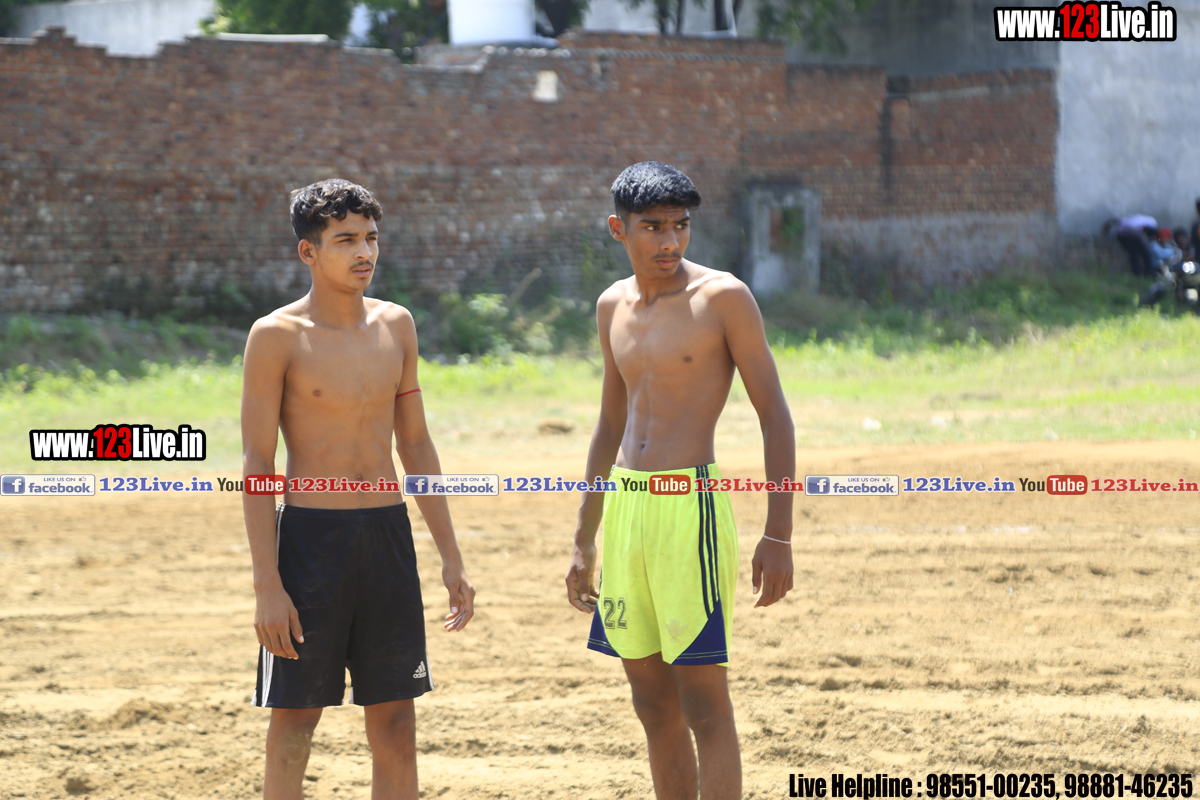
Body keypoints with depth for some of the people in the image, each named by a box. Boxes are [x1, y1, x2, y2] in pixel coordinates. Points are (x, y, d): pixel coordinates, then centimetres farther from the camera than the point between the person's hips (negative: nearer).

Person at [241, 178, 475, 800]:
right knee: (294, 721, 0)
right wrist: (267, 586, -15)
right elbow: (256, 464, -9)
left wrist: (450, 556, 11)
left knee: (395, 720, 6)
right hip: (311, 537, -5)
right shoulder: (277, 336, -7)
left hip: (389, 535, 5)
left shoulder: (395, 325, 8)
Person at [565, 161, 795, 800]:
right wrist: (584, 542, 21)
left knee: (704, 704, -9)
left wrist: (778, 535, -12)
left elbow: (774, 415, -6)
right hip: (624, 507, 7)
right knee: (653, 705, 10)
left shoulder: (723, 298, -6)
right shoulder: (613, 306, 13)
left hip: (690, 507, -7)